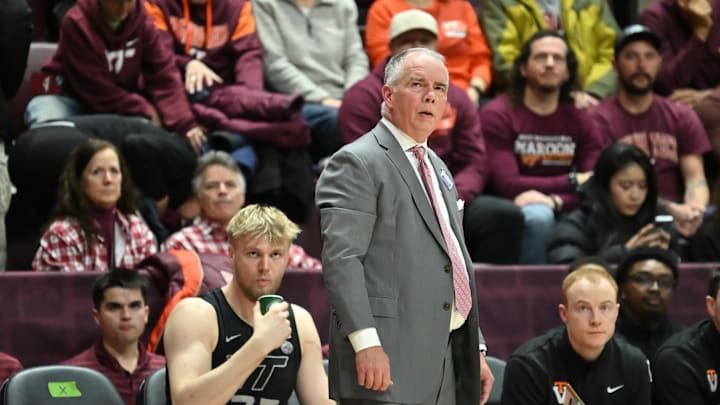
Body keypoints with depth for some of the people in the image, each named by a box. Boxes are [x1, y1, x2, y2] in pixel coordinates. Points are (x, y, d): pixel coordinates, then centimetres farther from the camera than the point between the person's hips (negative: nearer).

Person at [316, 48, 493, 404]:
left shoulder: (438, 169, 23)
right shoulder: (356, 163, -5)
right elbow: (340, 258, -15)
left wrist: (475, 349, 20)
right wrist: (366, 343, -25)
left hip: (444, 360, 9)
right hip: (387, 359, -9)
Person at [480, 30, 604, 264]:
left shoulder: (580, 121, 12)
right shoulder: (497, 115, -2)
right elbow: (508, 185, -13)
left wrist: (554, 201, -21)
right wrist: (573, 182, -8)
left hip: (562, 213, 3)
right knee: (538, 216, -37)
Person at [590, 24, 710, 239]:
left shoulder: (682, 117, 16)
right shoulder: (600, 119, 2)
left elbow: (695, 178, 6)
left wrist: (695, 209, -19)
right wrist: (670, 209, -21)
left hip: (678, 214, 5)